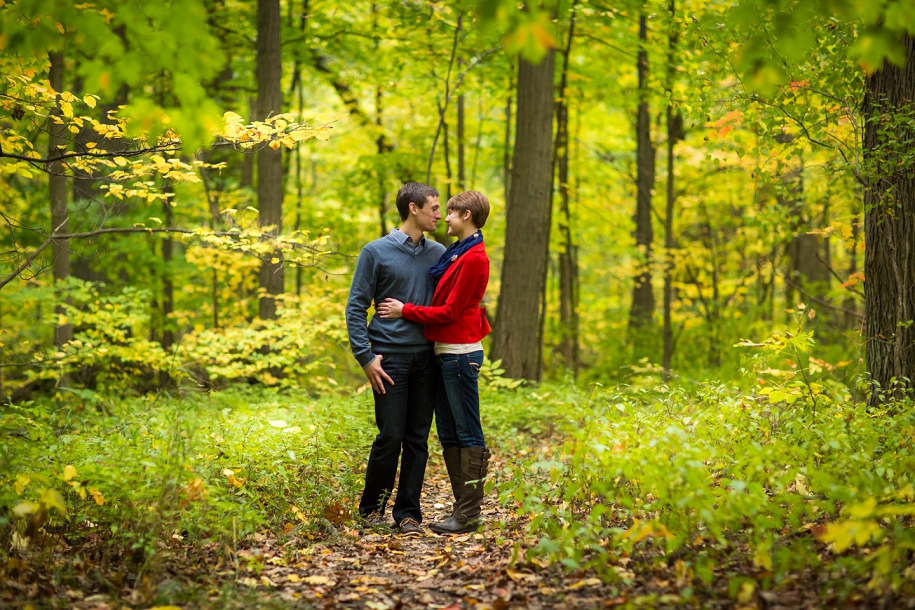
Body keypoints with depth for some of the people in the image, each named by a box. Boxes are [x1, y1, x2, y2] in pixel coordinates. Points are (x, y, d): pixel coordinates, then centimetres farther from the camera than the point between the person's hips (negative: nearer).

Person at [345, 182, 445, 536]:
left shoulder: (438, 254, 11)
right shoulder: (377, 252, -1)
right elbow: (356, 308, -1)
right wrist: (366, 357, -9)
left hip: (427, 358, 4)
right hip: (390, 357, -4)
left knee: (418, 438, 5)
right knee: (391, 436, -4)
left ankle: (408, 512, 13)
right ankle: (371, 507, 15)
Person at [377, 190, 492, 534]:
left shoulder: (474, 258, -13)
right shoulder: (457, 253, 16)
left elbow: (450, 311, -15)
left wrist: (405, 311, -8)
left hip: (461, 352, -10)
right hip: (445, 352, 10)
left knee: (468, 433, -5)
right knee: (448, 434, 12)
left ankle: (469, 515, -1)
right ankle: (462, 507, 17)